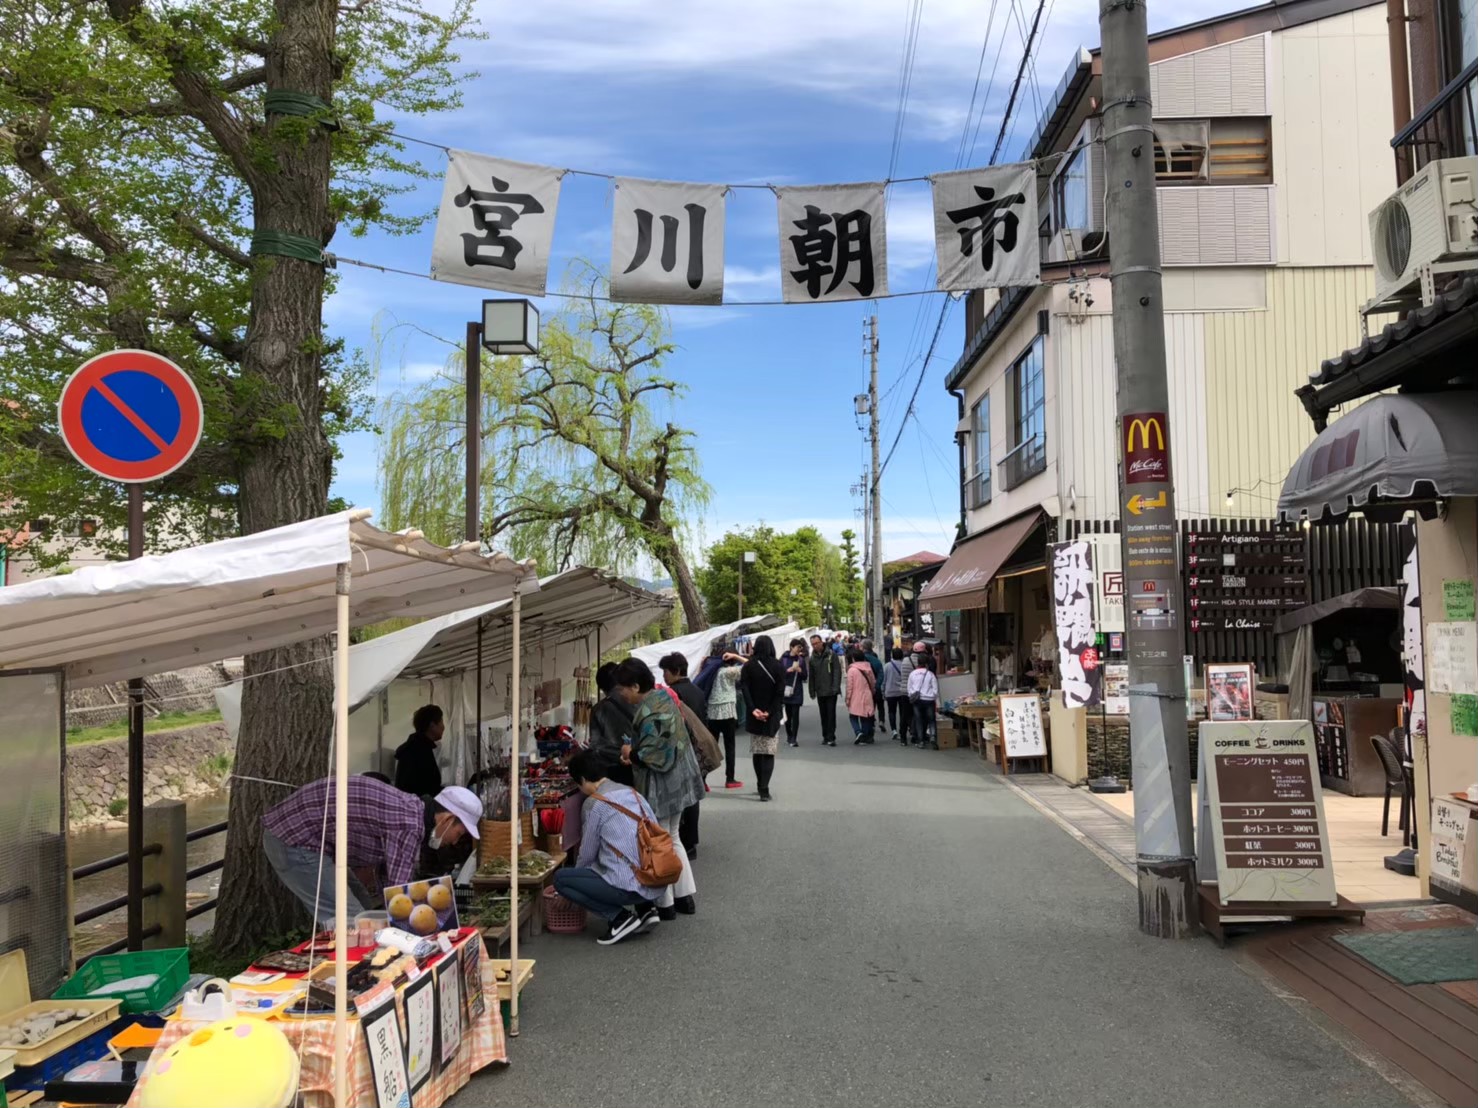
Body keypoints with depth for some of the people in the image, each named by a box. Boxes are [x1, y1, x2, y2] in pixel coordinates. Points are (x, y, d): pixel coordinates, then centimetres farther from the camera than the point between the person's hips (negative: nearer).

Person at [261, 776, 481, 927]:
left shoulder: (410, 809, 8)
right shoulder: (408, 824, -22)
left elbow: (389, 880, 15)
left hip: (300, 834, 10)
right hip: (292, 838, -10)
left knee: (364, 912, 12)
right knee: (348, 920, -12)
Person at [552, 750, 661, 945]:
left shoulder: (594, 803, -6)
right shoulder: (633, 792, 12)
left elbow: (587, 855, 4)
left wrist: (576, 872, 28)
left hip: (632, 886, -7)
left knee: (560, 879, 3)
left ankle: (620, 917, -2)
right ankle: (645, 908, 15)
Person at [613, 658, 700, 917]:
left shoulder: (648, 713, -25)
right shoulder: (664, 697, 4)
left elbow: (651, 754, -26)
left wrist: (631, 754, -8)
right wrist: (636, 753, 8)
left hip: (660, 786, -10)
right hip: (677, 781, 10)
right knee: (673, 838, 20)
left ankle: (665, 904, 16)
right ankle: (685, 896, 26)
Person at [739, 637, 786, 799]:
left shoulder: (748, 666, -1)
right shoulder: (778, 666, -5)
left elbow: (744, 688, -11)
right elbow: (780, 692, -12)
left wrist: (753, 709, -15)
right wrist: (770, 712, -13)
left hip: (754, 715, 2)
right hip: (772, 716, -2)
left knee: (756, 751, 16)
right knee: (769, 752, 0)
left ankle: (760, 785, 23)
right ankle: (764, 789, -12)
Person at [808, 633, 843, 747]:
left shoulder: (831, 655, -4)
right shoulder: (813, 658, 9)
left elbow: (837, 672, -8)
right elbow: (811, 676, 12)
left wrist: (835, 688, -15)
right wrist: (812, 691, 7)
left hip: (830, 691, -4)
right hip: (820, 692, 4)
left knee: (831, 714, -5)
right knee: (823, 715, 9)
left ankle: (831, 737, -4)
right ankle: (826, 737, 16)